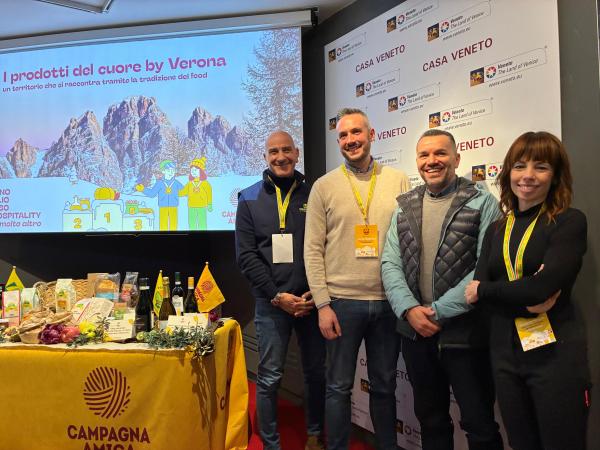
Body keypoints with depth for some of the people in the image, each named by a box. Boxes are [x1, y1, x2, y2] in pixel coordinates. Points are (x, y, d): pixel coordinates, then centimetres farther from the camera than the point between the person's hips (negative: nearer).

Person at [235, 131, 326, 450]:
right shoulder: (250, 199, 3)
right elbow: (246, 256, -3)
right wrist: (277, 296, -11)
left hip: (312, 299, 1)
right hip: (271, 303, -1)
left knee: (316, 372, 12)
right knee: (269, 377, 4)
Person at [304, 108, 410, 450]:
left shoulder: (399, 181, 4)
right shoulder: (324, 186, 0)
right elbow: (313, 250, -2)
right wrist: (323, 304, -7)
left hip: (389, 301, 2)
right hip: (342, 302, -1)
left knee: (385, 385, 17)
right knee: (339, 386, 11)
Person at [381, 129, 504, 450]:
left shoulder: (482, 203, -6)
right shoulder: (405, 206, 7)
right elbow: (390, 264, 2)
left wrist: (438, 311, -17)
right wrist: (410, 309, -12)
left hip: (465, 334, -4)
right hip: (415, 332, 4)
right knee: (430, 420, 21)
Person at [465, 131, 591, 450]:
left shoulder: (569, 222, -7)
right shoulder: (496, 230, 8)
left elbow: (542, 287, -21)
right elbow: (478, 290, -3)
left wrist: (483, 290, -7)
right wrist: (526, 297, -19)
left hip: (555, 353, -5)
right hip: (504, 352, 5)